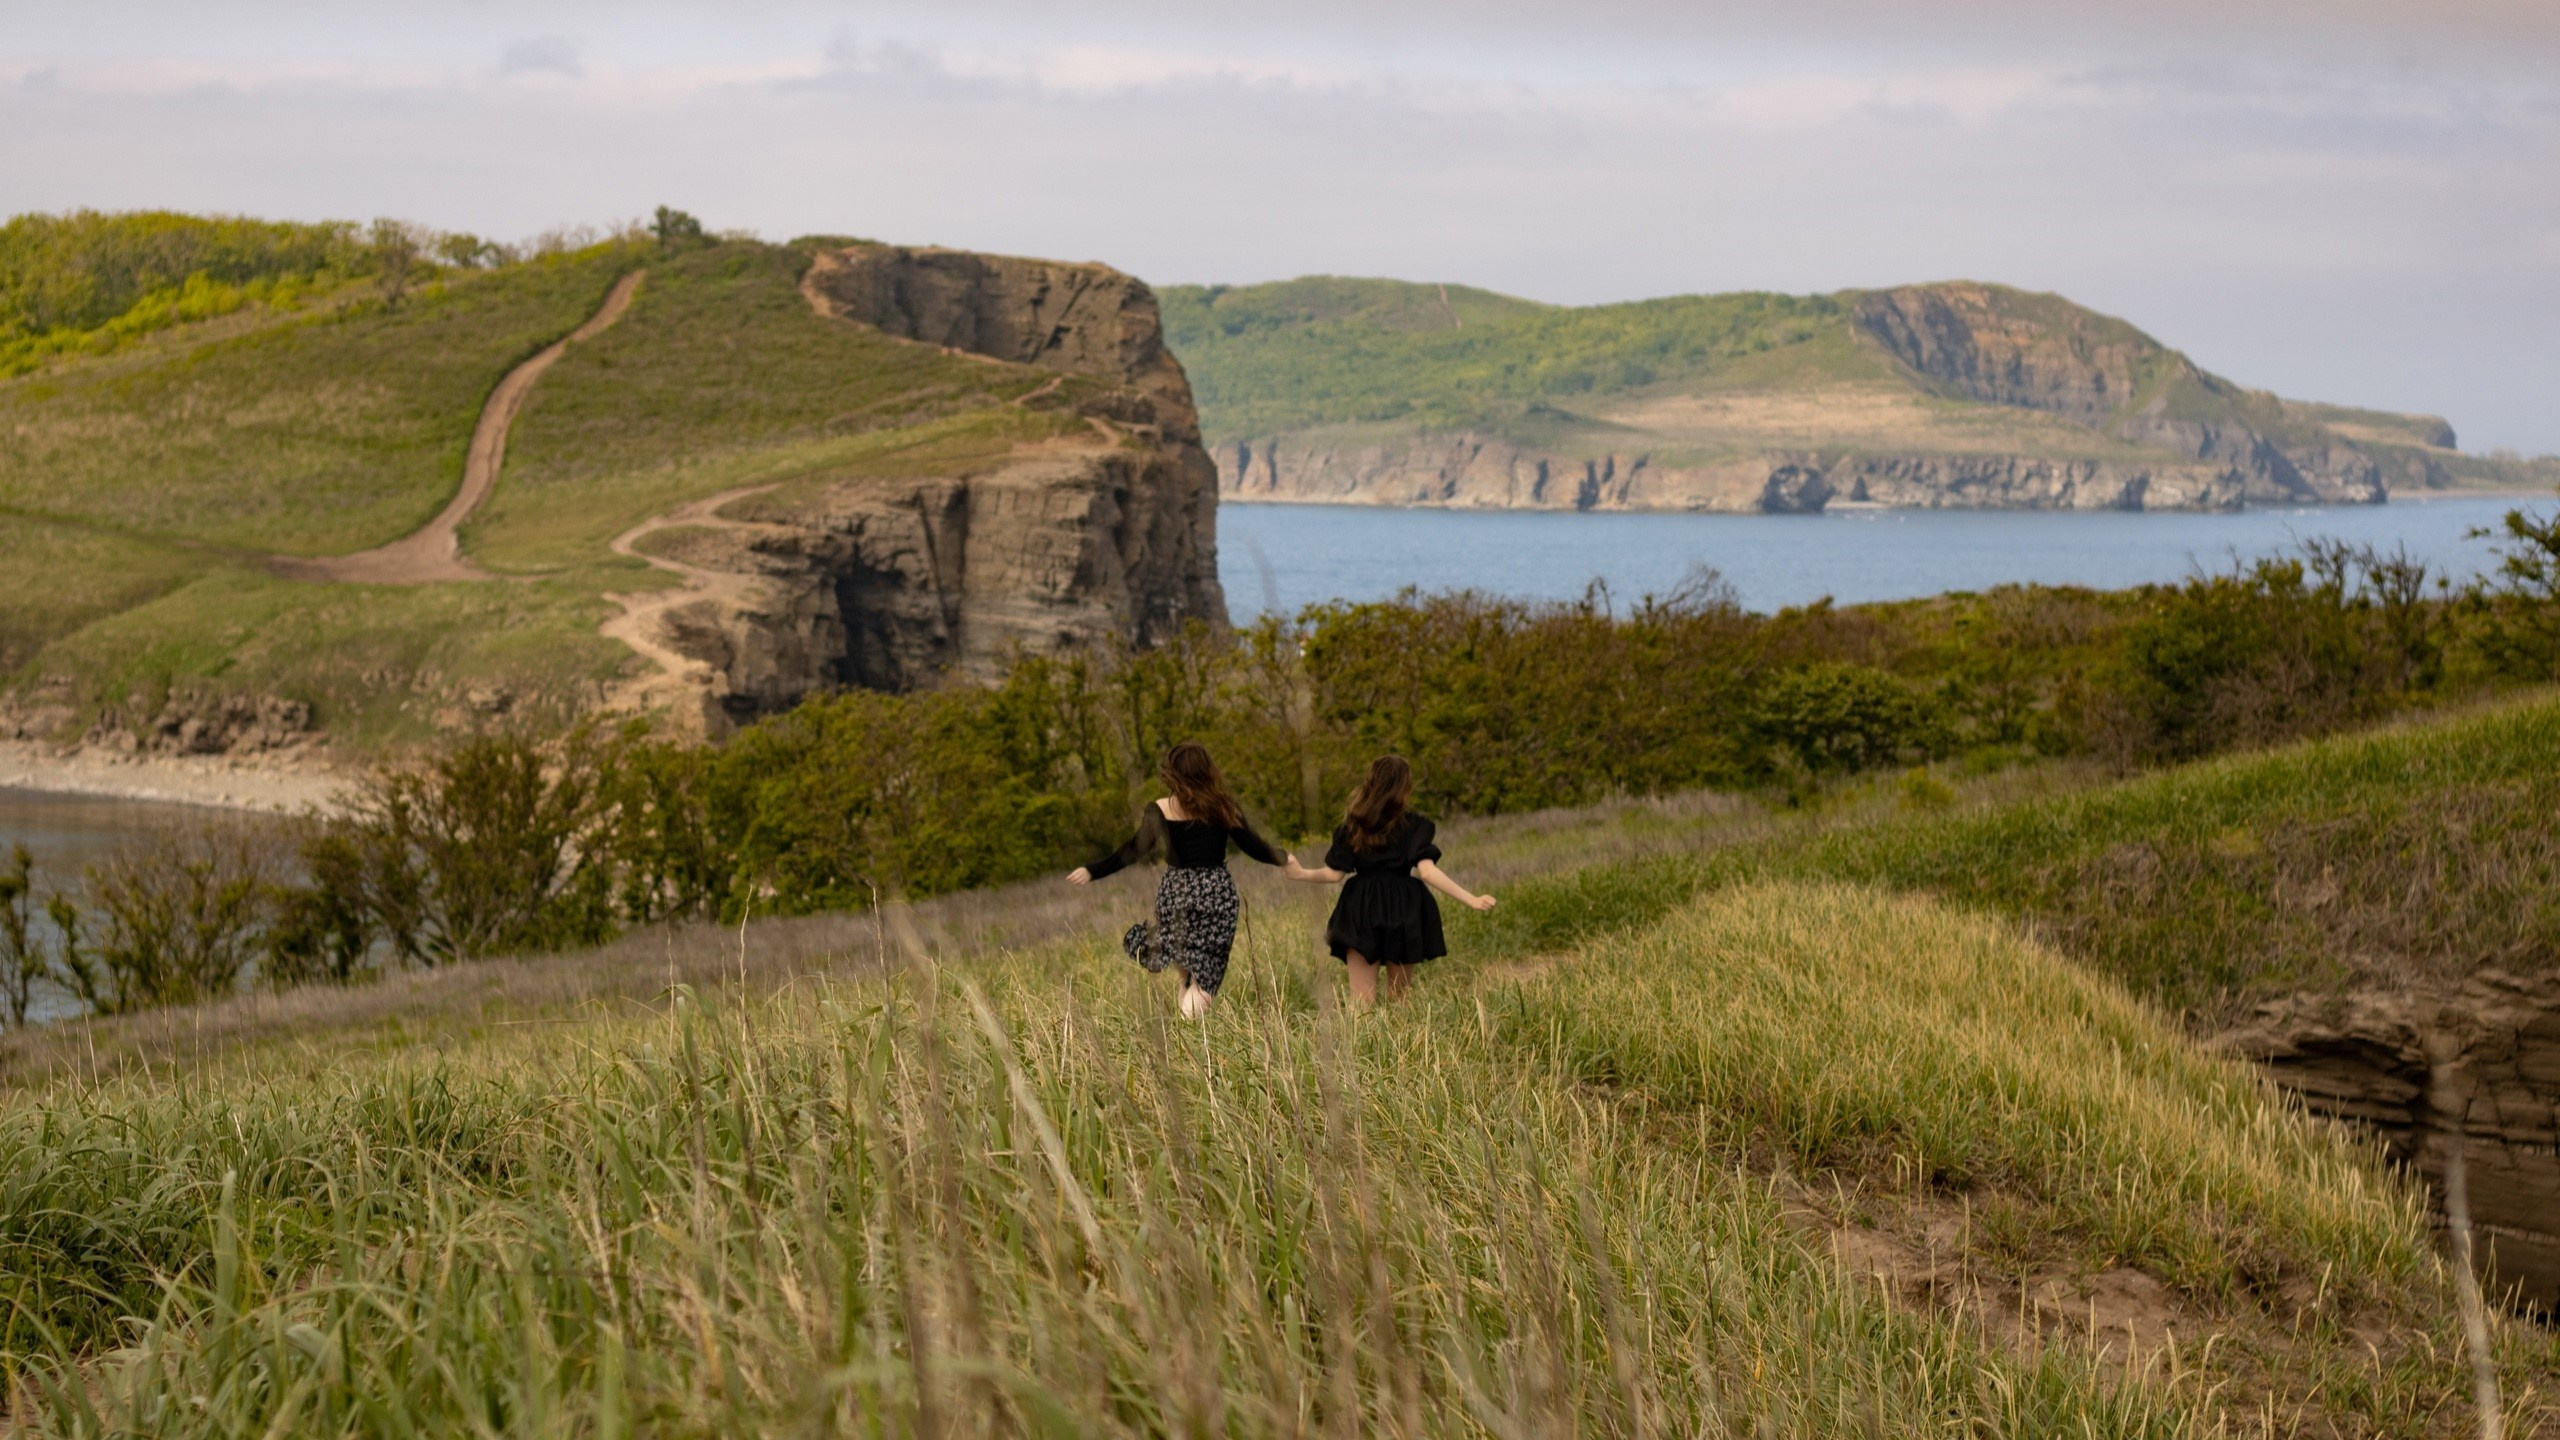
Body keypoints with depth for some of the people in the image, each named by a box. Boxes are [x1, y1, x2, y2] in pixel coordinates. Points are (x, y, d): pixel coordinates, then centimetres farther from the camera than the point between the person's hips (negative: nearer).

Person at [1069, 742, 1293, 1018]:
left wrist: (1092, 872, 8)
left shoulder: (1160, 811, -6)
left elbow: (1133, 850, -1)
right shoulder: (1224, 808, -4)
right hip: (1217, 891, 0)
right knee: (1207, 969, 3)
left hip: (1176, 891, 0)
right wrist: (1284, 859, 24)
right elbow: (1253, 846, 5)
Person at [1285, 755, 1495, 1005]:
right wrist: (1471, 900, -16)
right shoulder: (1414, 825, -4)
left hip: (1362, 912, 1)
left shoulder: (1353, 826, 2)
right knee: (1398, 998, 14)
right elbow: (1426, 872, -16)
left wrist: (1302, 873, 21)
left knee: (1361, 1002, -2)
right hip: (1403, 912, -1)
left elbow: (1335, 874, 2)